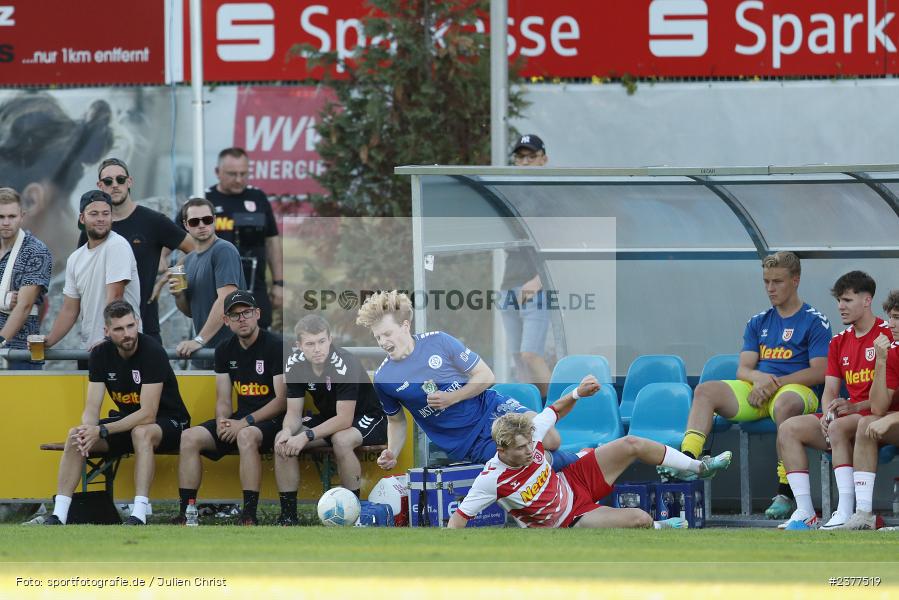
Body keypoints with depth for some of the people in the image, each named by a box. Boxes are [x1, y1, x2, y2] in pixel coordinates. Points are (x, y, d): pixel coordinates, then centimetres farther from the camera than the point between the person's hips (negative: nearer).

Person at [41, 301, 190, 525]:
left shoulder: (152, 352, -23)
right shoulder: (101, 354, -5)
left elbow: (148, 414, -27)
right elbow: (92, 407, -7)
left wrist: (101, 431, -32)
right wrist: (87, 430, -32)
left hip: (168, 423, -6)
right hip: (129, 421, 6)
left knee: (141, 432, -39)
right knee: (74, 436, -15)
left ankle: (139, 515, -45)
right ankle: (58, 515, -19)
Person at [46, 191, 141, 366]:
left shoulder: (117, 246, -10)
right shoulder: (75, 259, 12)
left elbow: (115, 296, -16)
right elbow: (70, 310, 14)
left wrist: (107, 339, -21)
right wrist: (48, 341, 0)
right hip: (88, 350, 7)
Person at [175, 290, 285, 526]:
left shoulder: (275, 346, -10)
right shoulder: (225, 350, 10)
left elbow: (281, 400, -15)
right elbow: (223, 400, 12)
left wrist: (245, 423, -22)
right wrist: (222, 422, -12)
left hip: (272, 418, -7)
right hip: (241, 419, 7)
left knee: (246, 436, -39)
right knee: (190, 438, -13)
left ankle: (249, 516, -37)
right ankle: (186, 514, -13)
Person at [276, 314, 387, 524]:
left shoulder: (344, 364, -29)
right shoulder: (295, 363, -11)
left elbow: (345, 419, -31)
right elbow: (294, 413, -7)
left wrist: (307, 436, -36)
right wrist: (287, 431, -30)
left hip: (368, 420, -6)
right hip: (328, 419, 6)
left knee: (341, 440, -38)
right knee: (282, 441, -14)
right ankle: (288, 517, -9)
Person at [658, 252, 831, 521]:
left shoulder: (815, 322, 2)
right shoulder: (758, 323, 19)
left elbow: (819, 372, -8)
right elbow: (743, 369, 11)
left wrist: (776, 382, -15)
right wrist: (759, 377, -14)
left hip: (794, 389, -6)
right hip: (756, 391, 6)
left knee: (785, 404, -41)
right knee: (706, 390, -15)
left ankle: (785, 491, -39)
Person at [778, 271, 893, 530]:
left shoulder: (887, 334, -7)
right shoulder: (839, 341, 16)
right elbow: (830, 390, 13)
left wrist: (855, 407, -24)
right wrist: (828, 414, -10)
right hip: (847, 416, 8)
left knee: (838, 427, -36)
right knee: (788, 429, -9)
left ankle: (845, 513, -40)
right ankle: (805, 513, -18)